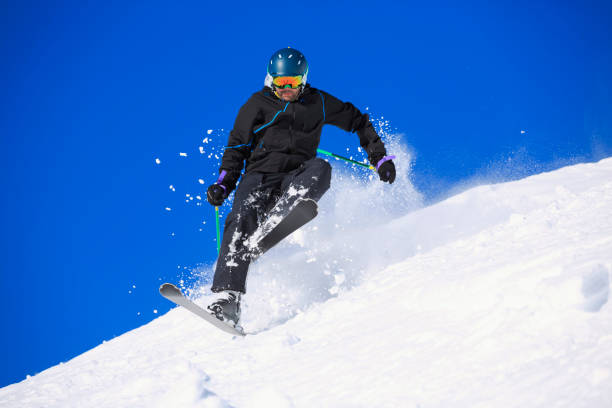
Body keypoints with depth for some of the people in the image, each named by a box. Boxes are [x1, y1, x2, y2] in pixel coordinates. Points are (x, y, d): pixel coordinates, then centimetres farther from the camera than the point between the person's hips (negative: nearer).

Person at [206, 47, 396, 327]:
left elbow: (358, 121, 25)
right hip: (260, 176, -1)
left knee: (320, 169, -33)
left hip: (297, 178, 1)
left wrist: (379, 157, 18)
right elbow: (237, 147, 13)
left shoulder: (318, 103, 14)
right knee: (242, 220, -29)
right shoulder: (258, 104, 11)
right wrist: (224, 183, -1)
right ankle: (228, 297, -38)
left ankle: (277, 220, -57)